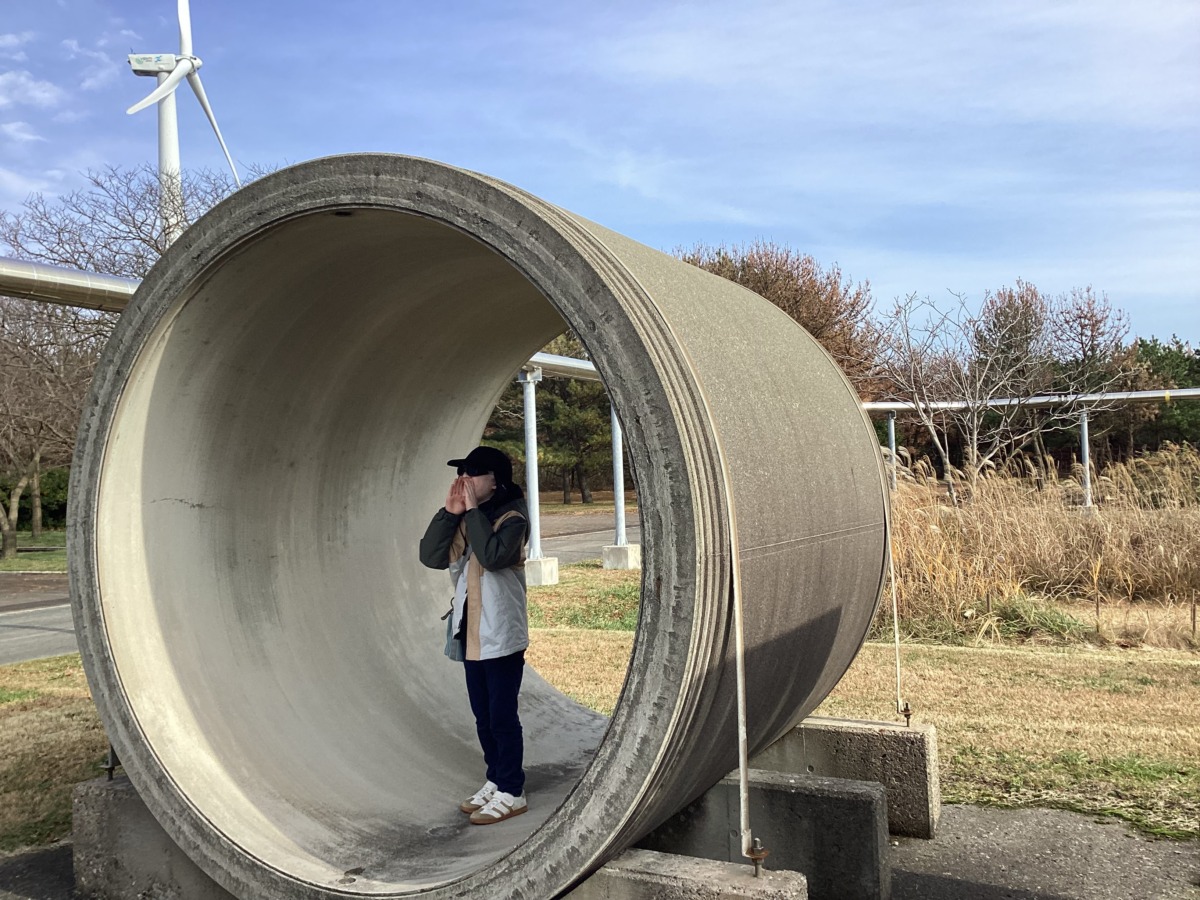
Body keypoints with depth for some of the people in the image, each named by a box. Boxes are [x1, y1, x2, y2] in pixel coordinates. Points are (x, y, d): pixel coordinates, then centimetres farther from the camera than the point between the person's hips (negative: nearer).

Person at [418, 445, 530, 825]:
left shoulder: (512, 517, -12)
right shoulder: (464, 520, 10)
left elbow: (493, 556, -29)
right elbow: (430, 556, 0)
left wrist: (473, 511, -21)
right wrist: (450, 512, -9)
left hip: (501, 635, -7)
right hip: (471, 634, 8)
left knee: (502, 717, -1)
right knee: (483, 717, 16)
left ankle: (512, 793, 10)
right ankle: (495, 781, 29)